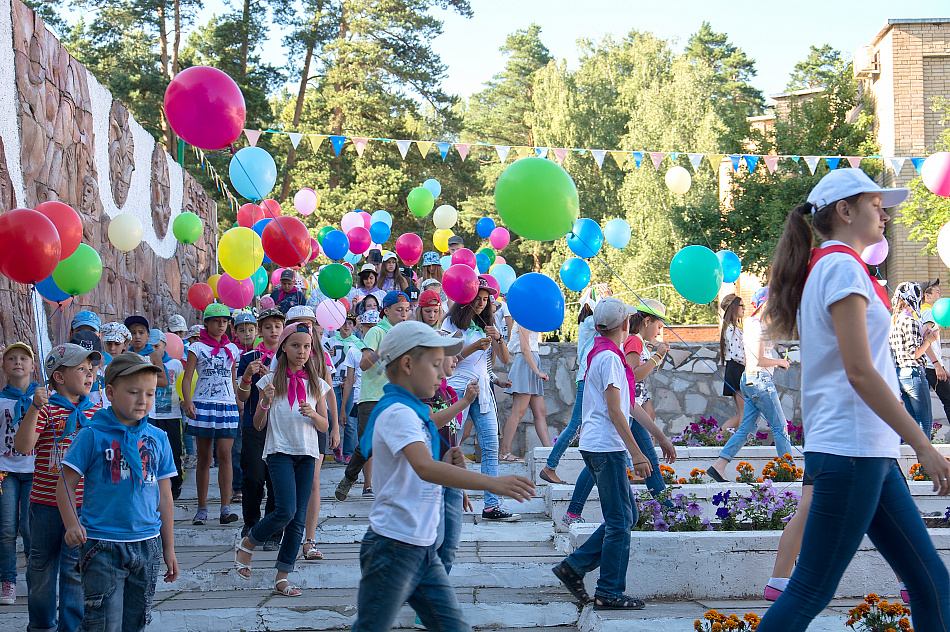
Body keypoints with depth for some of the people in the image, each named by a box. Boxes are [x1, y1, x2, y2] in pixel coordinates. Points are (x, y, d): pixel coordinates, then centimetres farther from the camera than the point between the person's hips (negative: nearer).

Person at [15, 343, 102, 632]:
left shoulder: (94, 412, 7)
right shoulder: (46, 409, -7)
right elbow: (23, 446, -22)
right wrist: (36, 407, -29)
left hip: (82, 505, 2)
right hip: (46, 503, -2)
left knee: (76, 569, 4)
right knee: (42, 565, 13)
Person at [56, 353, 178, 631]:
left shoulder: (158, 438, 7)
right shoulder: (92, 436, -5)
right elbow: (66, 485, -3)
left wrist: (169, 549, 14)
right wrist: (72, 525, -20)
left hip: (147, 545, 4)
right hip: (103, 545, -4)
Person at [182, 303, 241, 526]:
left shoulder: (231, 349, 14)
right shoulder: (197, 348, 4)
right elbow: (187, 378, -4)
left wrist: (240, 405, 18)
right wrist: (188, 401, -19)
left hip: (227, 405, 2)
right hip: (203, 404, -2)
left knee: (225, 454, -10)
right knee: (204, 458, 4)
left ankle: (226, 508, -12)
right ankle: (202, 508, 11)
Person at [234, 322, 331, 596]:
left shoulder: (316, 383, 8)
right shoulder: (272, 381, 1)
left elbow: (325, 426, 10)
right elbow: (258, 425, 2)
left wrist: (313, 414, -10)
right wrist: (265, 402, -16)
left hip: (307, 453, 3)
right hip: (280, 451, -3)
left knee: (298, 519, 1)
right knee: (285, 511, -19)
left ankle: (282, 578, 9)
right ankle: (247, 543, 8)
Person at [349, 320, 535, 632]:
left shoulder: (412, 412, 16)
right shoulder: (397, 412, -17)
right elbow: (424, 468, -33)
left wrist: (446, 465, 4)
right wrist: (491, 482, -38)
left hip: (423, 548, 10)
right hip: (394, 547, -10)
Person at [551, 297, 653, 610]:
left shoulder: (598, 354, 15)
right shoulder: (610, 357, -14)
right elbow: (614, 411, -18)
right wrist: (636, 453, -19)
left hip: (595, 444, 10)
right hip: (606, 446, -10)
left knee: (626, 515, 13)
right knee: (620, 520, -4)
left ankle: (573, 566, 13)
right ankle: (609, 593, 1)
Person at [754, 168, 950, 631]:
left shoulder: (824, 266, 19)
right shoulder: (842, 266, -11)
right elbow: (859, 372, -18)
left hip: (870, 453, 10)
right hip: (852, 451, -10)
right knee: (810, 593, -7)